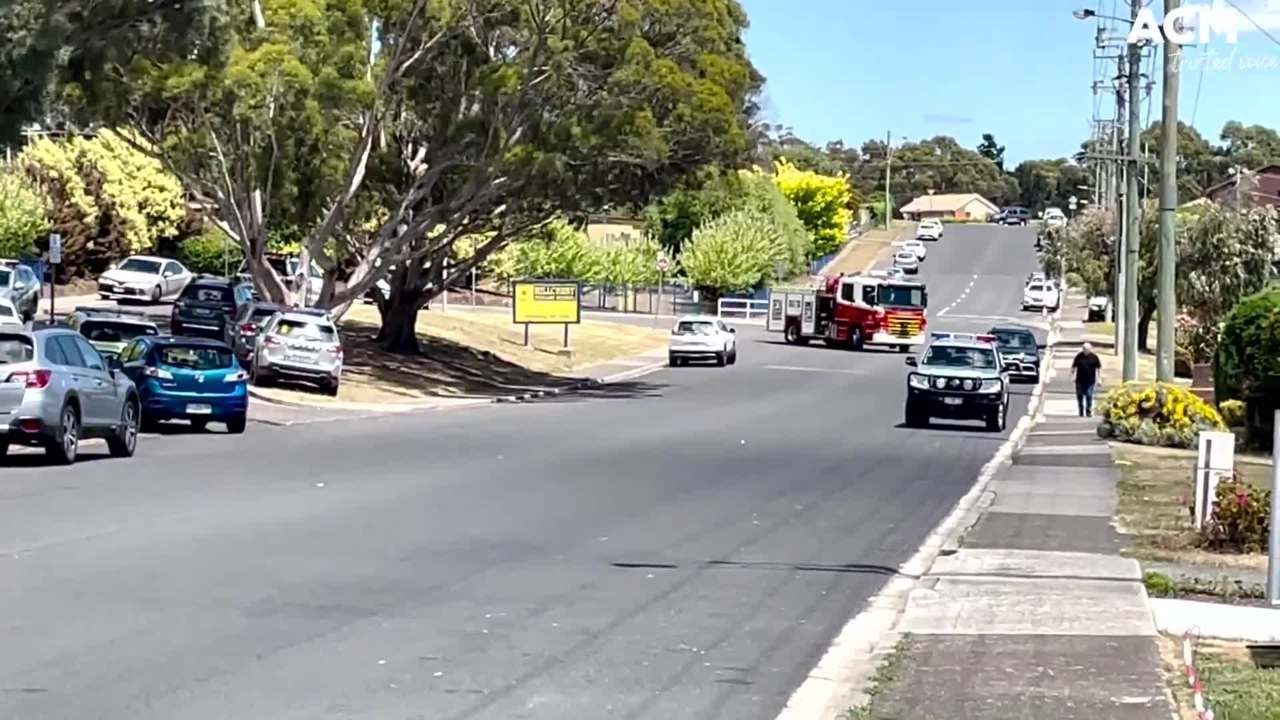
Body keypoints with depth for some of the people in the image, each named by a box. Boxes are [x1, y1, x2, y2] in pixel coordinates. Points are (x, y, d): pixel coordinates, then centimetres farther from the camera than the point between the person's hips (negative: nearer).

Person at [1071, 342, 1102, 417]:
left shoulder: (1094, 357, 1)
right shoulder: (1079, 356, 3)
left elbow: (1099, 368, 6)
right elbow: (1073, 367, 12)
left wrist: (1098, 379, 3)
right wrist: (1073, 376, 6)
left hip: (1090, 381, -2)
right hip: (1080, 380, 2)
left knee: (1089, 396, -4)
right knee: (1080, 396, 5)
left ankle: (1089, 412, 4)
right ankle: (1081, 412, 17)